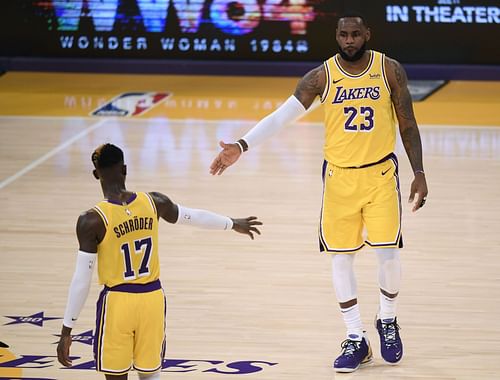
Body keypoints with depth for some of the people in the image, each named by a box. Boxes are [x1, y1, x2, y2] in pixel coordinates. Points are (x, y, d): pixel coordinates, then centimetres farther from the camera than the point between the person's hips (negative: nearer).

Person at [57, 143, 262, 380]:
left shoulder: (92, 221, -16)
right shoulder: (153, 203, -4)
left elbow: (82, 280, -14)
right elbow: (193, 216, 14)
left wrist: (67, 331, -7)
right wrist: (234, 225, 34)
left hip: (118, 303, -4)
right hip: (152, 299, 4)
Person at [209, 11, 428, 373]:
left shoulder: (390, 70, -5)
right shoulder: (321, 77, -8)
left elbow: (408, 125, 2)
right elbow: (280, 116, -15)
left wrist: (419, 173, -3)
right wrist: (242, 146, -28)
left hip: (381, 173, -1)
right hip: (339, 176, 1)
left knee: (389, 254, -5)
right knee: (341, 259, 1)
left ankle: (388, 321, 24)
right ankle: (356, 340, 14)